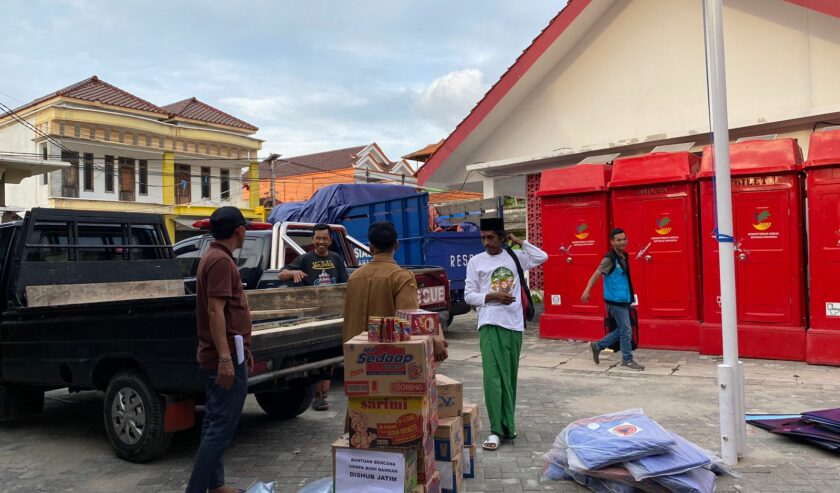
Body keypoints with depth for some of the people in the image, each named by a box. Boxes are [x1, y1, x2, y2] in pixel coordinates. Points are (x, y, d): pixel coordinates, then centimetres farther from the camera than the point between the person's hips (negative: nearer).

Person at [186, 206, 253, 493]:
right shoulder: (221, 260, -16)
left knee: (214, 423, 14)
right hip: (226, 357, -10)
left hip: (215, 356, 10)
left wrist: (242, 349, 27)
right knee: (222, 427, -6)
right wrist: (226, 358, -27)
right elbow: (215, 311, -24)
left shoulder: (215, 257, 16)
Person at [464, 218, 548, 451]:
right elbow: (469, 295, 2)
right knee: (493, 377, -10)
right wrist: (493, 296, -13)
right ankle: (496, 430, -6)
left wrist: (518, 242, 4)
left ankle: (508, 424, 22)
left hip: (514, 324, 3)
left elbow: (542, 257, 5)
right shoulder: (476, 261, 3)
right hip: (490, 325, -3)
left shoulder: (515, 257, 9)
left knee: (510, 377, 10)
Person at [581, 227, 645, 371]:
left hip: (624, 300, 9)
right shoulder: (609, 259, -17)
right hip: (615, 300, -9)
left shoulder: (624, 256, 8)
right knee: (626, 331, -1)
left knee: (621, 330, 16)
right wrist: (587, 290, -35)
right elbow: (596, 274, -25)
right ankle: (627, 360, 13)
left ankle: (597, 346, 28)